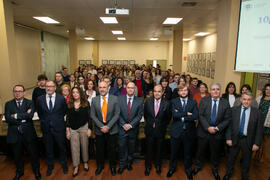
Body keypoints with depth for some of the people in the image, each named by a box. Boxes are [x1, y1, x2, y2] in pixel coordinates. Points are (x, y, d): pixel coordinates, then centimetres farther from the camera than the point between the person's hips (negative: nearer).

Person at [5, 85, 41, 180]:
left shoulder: (29, 103, -3)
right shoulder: (8, 104, 1)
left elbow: (30, 115, -20)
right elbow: (7, 119, -12)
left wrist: (16, 116, -16)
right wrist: (23, 118, -17)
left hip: (28, 134, -1)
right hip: (14, 135, 2)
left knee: (34, 154, 12)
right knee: (17, 155, 21)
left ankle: (36, 171, 36)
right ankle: (19, 172, 45)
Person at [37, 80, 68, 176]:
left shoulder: (61, 98, -8)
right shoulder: (40, 99, -3)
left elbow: (65, 111, 5)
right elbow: (39, 113, 11)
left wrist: (59, 119, 6)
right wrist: (44, 121, 7)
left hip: (59, 127, -1)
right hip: (46, 128, 2)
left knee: (62, 147, 13)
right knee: (48, 148, 17)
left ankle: (64, 164, 36)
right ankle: (50, 166, 39)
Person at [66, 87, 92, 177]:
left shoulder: (86, 103, -4)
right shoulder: (69, 104, 1)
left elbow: (89, 117, -2)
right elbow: (67, 118, 3)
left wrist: (89, 129, -6)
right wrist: (67, 131, 0)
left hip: (84, 127, -1)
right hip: (73, 129, 2)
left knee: (84, 146, 10)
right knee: (74, 148, 5)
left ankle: (85, 162, 32)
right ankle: (76, 167, 20)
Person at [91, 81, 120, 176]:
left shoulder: (114, 99, -6)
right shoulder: (94, 100, -1)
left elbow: (117, 114, -8)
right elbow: (93, 115, -2)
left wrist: (108, 126, -15)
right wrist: (101, 126, -12)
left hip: (112, 129, -1)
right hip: (99, 129, 2)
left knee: (112, 149, 12)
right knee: (99, 149, 15)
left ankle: (112, 166, 35)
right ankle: (100, 166, 38)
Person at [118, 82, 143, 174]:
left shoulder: (139, 101, -2)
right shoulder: (120, 99, -3)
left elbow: (139, 115, -5)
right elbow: (118, 114, -4)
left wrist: (131, 125, -14)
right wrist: (123, 124, -12)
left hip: (133, 128, 1)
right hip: (122, 128, 0)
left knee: (131, 148, 14)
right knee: (122, 147, 6)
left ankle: (129, 163, 35)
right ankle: (122, 164, 25)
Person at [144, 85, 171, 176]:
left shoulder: (166, 103, -11)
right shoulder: (148, 101, -7)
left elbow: (168, 117, 1)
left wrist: (162, 125, 1)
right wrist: (149, 123, 7)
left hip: (160, 130, 0)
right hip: (150, 130, 1)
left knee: (159, 149, 18)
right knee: (149, 149, 13)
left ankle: (158, 165, 42)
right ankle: (148, 166, 34)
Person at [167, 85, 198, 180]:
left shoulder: (193, 102, 1)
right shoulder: (174, 102, -1)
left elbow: (196, 116, -14)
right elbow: (174, 114, -17)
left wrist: (182, 117, -16)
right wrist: (187, 114, -18)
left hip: (189, 132, 1)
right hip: (176, 131, 0)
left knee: (188, 152, 17)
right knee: (174, 152, 16)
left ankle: (188, 170, 41)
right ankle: (172, 168, 40)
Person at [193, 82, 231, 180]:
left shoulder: (225, 103, -3)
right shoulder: (204, 100, -6)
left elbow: (227, 119, -5)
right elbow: (200, 115, -11)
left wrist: (217, 128, -16)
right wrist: (208, 127, -19)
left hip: (217, 133, 1)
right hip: (204, 131, 0)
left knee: (215, 153, 19)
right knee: (200, 151, 16)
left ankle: (215, 170, 44)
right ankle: (198, 166, 42)